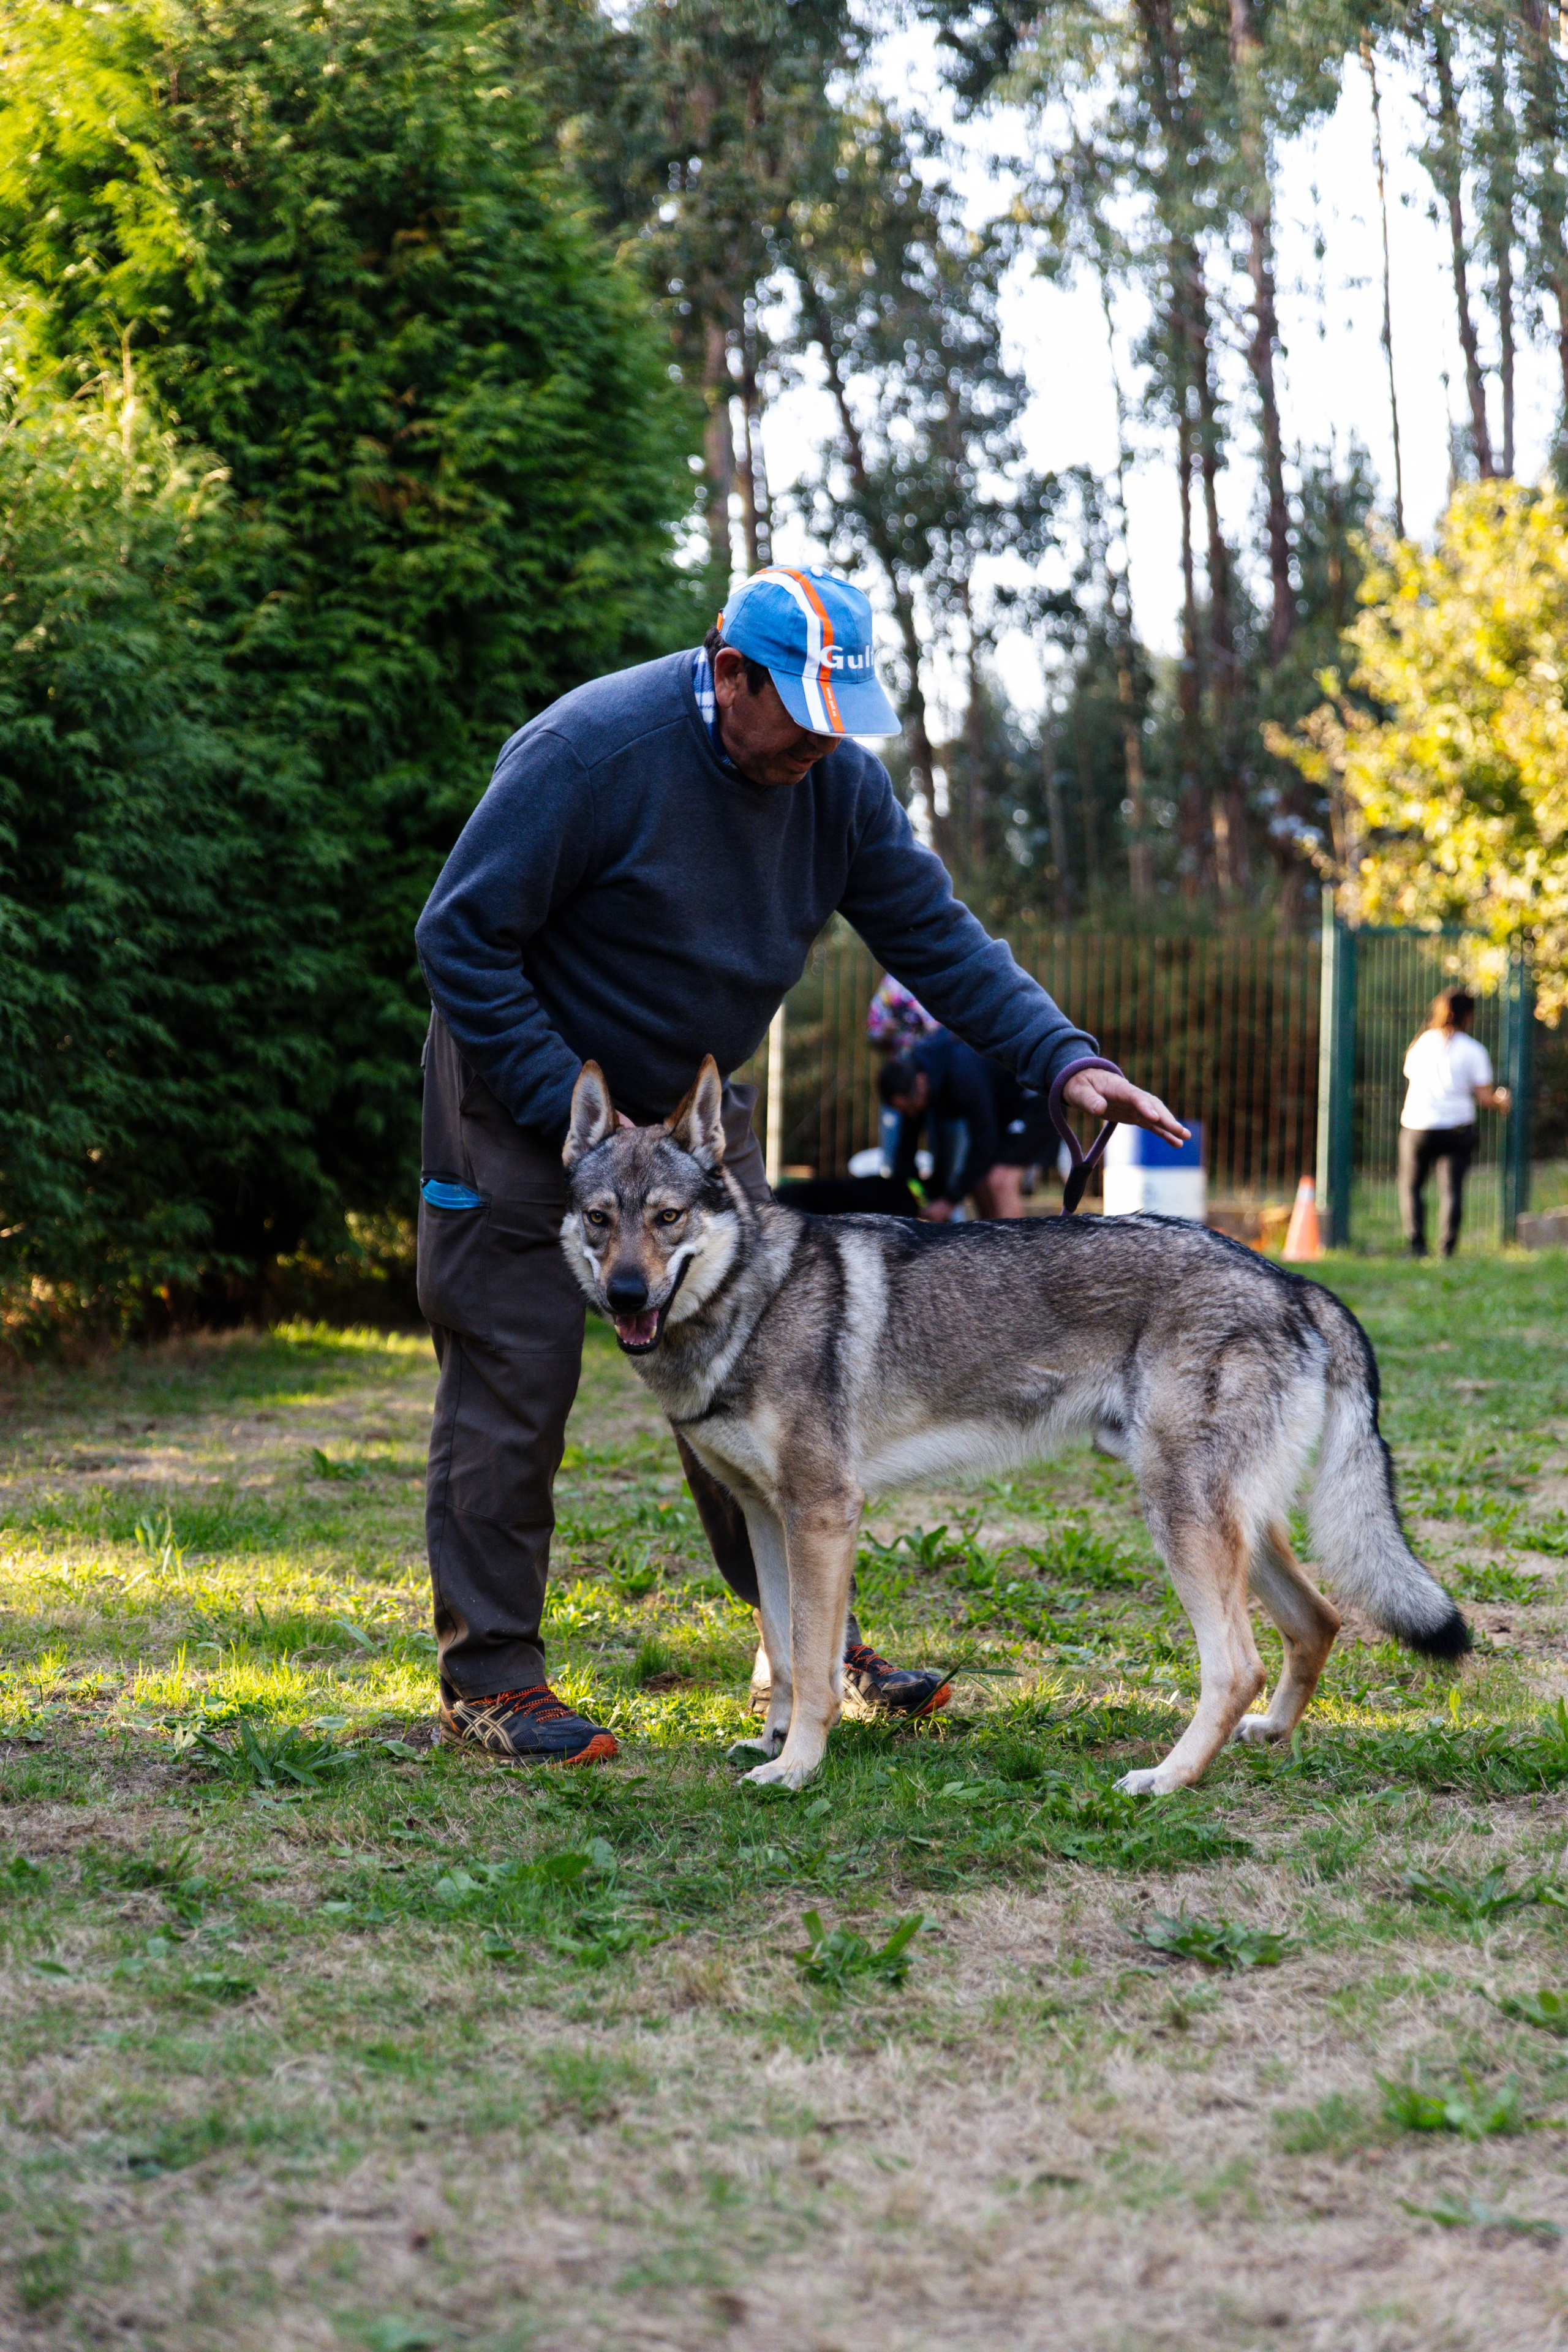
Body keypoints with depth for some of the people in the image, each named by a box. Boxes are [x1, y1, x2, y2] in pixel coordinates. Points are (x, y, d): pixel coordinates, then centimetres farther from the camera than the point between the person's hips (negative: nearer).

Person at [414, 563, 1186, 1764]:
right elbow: (461, 939, -21)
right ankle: (488, 1678, 3)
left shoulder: (839, 781, -6)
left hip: (695, 1107, 6)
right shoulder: (591, 751, -25)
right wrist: (574, 1113, -24)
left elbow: (937, 935, -2)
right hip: (527, 1099, -6)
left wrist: (1065, 1058, -16)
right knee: (514, 1387, -5)